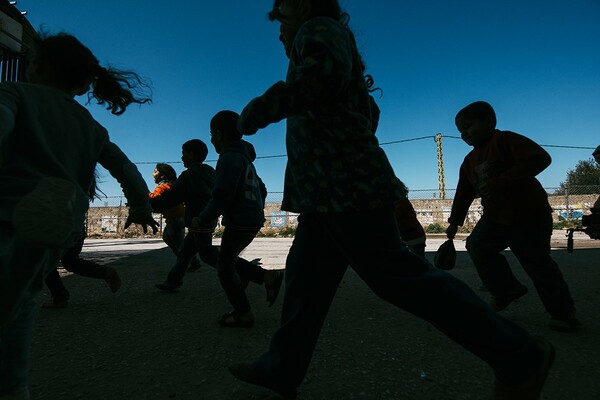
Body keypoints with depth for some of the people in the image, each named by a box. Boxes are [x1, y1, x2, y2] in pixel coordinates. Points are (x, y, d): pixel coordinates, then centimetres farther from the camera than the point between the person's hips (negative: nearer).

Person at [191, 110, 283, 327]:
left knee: (225, 267, 4)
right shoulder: (245, 158, 17)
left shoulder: (229, 158, -14)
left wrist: (202, 220, -11)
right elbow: (261, 189, 22)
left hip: (239, 222, -9)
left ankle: (243, 314, 10)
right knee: (228, 261, 20)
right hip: (253, 220, 9)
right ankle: (268, 277, 14)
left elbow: (221, 196, -20)